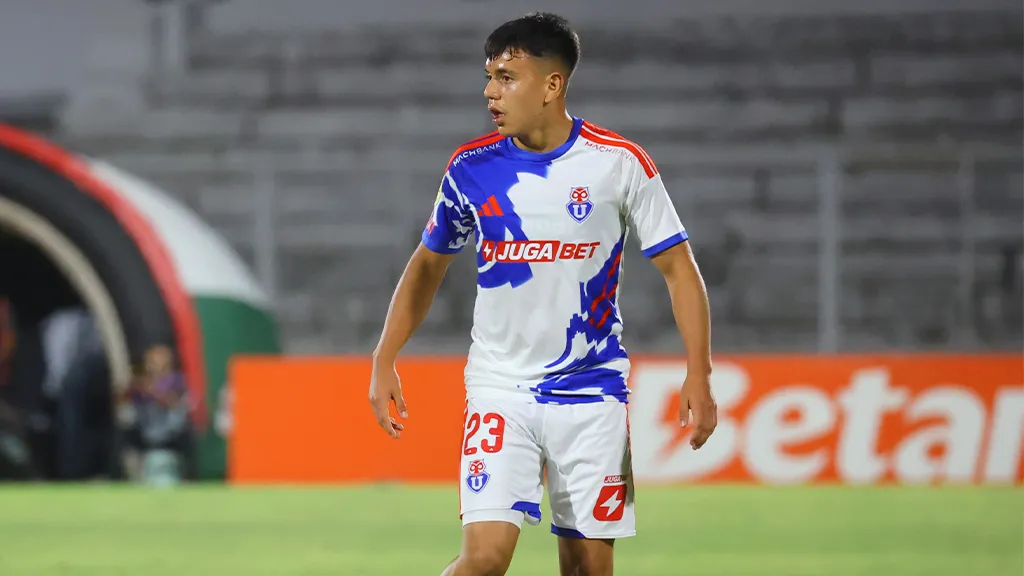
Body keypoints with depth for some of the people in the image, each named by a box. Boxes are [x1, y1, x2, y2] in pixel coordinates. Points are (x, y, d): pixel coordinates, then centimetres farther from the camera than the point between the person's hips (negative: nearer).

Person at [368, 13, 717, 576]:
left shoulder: (619, 163, -7)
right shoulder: (472, 167, 0)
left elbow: (677, 268, -1)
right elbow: (428, 263, 14)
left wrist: (698, 374, -10)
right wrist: (384, 360, 8)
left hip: (591, 392, -1)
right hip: (499, 391, 1)